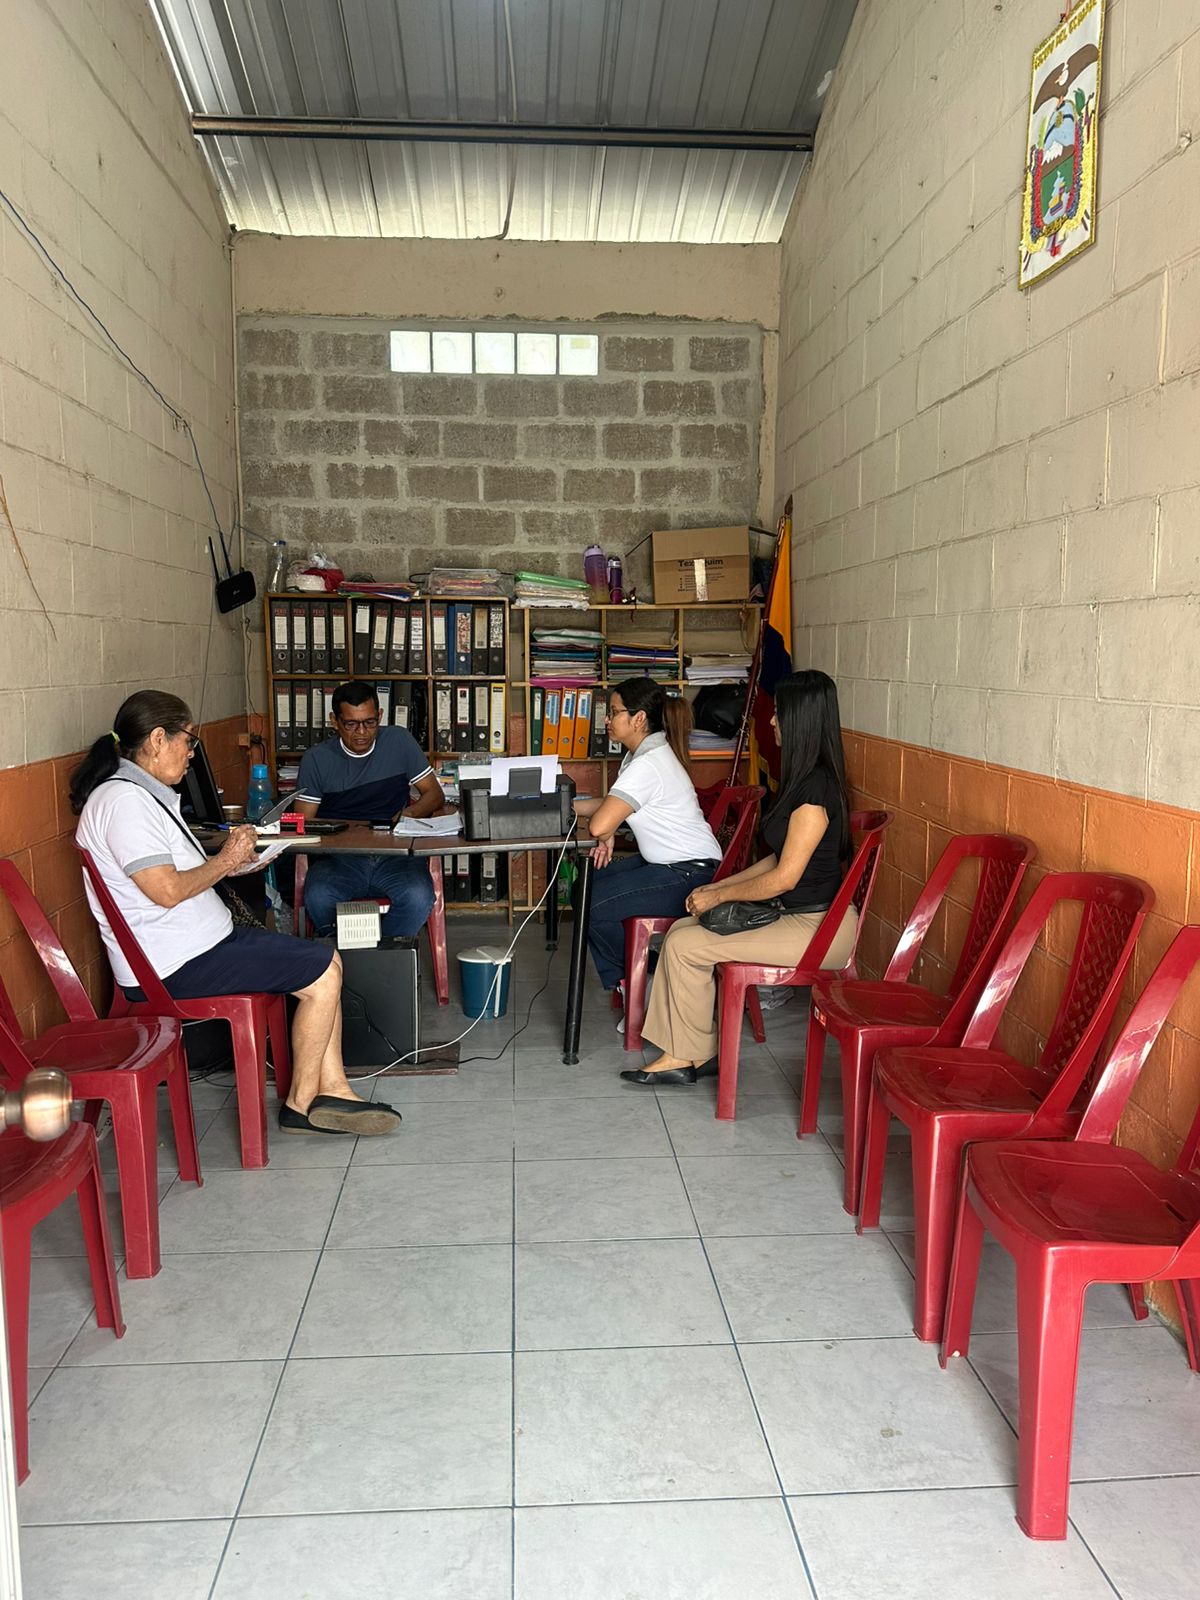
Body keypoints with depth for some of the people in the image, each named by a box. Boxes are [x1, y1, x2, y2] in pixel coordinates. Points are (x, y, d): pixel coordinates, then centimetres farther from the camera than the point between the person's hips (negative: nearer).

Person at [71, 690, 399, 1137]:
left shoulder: (144, 794, 16)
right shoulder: (123, 801, -18)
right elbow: (167, 891, -24)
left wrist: (228, 861, 5)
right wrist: (224, 861, -9)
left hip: (198, 942, 11)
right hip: (174, 965, -11)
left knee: (327, 962, 7)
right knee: (323, 973, -11)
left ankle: (333, 1090, 6)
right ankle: (301, 1104, 2)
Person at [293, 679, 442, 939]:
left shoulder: (399, 741, 7)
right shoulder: (316, 759, 6)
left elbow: (434, 795, 13)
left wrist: (409, 813, -10)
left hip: (394, 855, 0)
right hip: (338, 857, 0)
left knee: (418, 897, -32)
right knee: (318, 898, -33)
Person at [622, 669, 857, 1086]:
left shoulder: (815, 788, -22)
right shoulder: (805, 778, 11)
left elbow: (784, 877, -21)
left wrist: (718, 895, -8)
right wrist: (718, 887, 11)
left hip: (817, 928, -10)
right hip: (796, 914, 10)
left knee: (684, 946, -13)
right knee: (681, 930, 4)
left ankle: (691, 1054, 7)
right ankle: (679, 1055, 6)